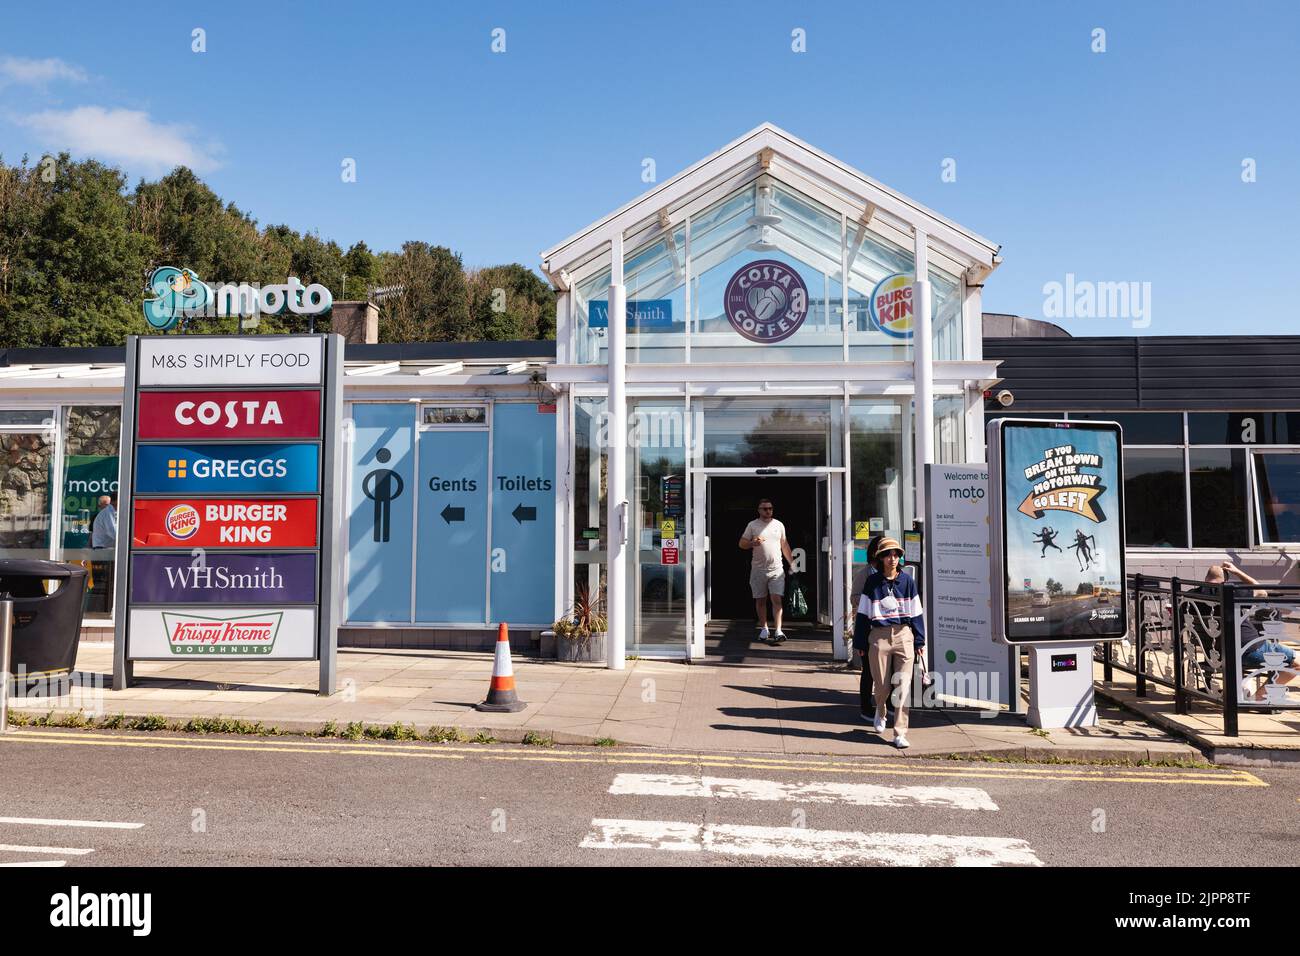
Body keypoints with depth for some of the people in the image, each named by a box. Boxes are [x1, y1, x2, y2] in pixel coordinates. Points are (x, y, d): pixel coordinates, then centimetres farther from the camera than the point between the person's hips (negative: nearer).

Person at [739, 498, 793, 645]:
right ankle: (764, 629, 19)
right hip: (758, 569, 0)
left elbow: (784, 545, 18)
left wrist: (792, 563, 15)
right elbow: (742, 543, 4)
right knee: (760, 600, 7)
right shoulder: (752, 525, 3)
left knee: (777, 599, -9)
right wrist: (753, 543, -16)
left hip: (777, 569, 0)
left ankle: (778, 631, -13)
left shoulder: (779, 525, 10)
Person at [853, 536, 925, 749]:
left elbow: (916, 612, 9)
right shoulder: (872, 582, 2)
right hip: (879, 636, -1)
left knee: (904, 685, -5)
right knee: (882, 685, 6)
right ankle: (880, 713, 40)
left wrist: (920, 641, 8)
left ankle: (900, 733, 1)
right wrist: (860, 643, 5)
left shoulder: (907, 580, 5)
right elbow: (863, 613, 5)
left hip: (904, 635, 1)